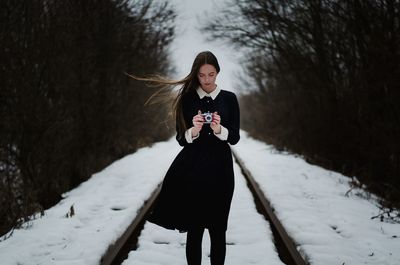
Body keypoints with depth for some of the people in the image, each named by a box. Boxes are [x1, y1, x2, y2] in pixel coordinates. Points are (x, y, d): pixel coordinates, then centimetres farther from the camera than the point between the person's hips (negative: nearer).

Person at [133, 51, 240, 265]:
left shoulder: (229, 99, 2)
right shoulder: (187, 98, 1)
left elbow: (235, 138, 0)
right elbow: (180, 139, 0)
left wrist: (219, 130, -20)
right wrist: (193, 131, -21)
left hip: (219, 169, 1)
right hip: (192, 168, 0)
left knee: (218, 229, 4)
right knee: (194, 229, 1)